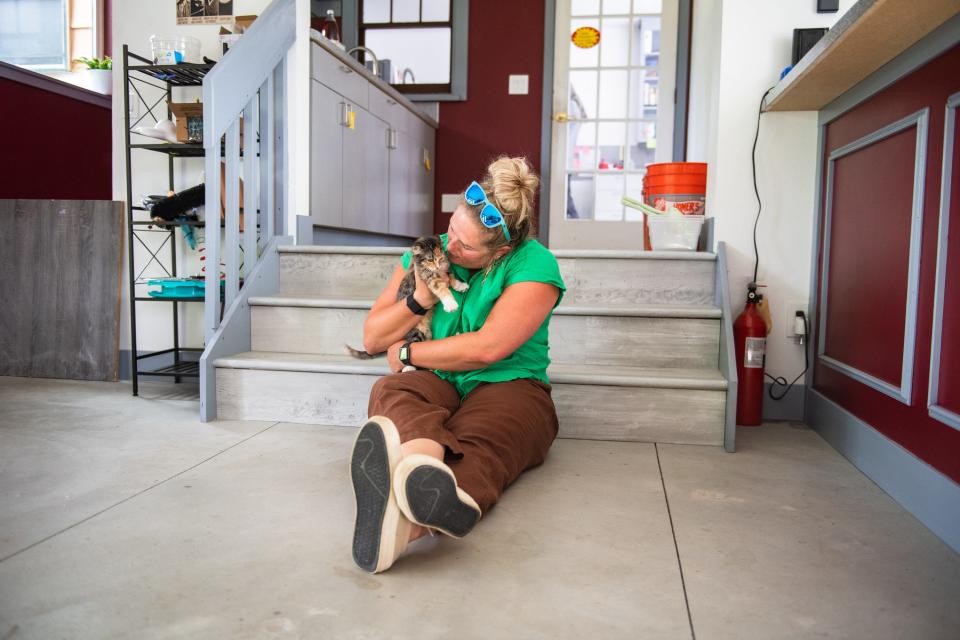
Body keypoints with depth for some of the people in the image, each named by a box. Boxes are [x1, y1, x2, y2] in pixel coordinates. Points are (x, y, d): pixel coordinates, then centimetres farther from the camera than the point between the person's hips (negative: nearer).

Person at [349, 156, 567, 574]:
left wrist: (406, 353, -4)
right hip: (432, 384, 3)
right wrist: (420, 299, -6)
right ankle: (425, 456, -70)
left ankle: (408, 523, -72)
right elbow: (372, 340, 12)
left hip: (505, 386, -3)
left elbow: (486, 348, -17)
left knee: (476, 446, -39)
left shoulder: (533, 265, -5)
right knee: (392, 392, -34)